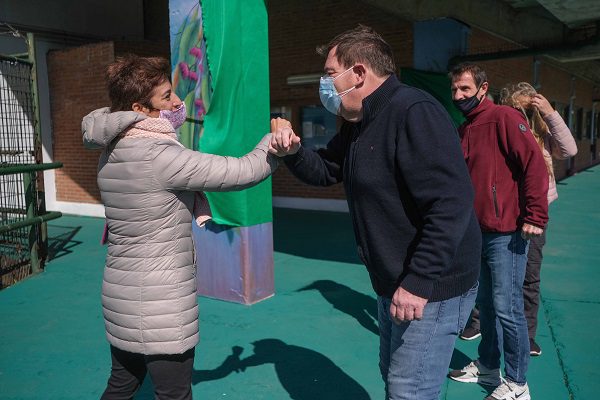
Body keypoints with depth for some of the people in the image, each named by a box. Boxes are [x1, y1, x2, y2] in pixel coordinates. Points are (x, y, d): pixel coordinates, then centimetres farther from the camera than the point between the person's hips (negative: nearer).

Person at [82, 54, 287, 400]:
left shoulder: (114, 153, 5)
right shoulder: (157, 154, -22)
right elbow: (244, 172, -18)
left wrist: (198, 206, -1)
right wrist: (277, 139, -4)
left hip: (122, 294, 9)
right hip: (160, 305, -9)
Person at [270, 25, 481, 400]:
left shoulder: (414, 112, -23)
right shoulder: (360, 124, 10)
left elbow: (452, 202, -30)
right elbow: (325, 171, 19)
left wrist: (418, 283, -30)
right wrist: (294, 151, -3)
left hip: (431, 288, -10)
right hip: (393, 284, 10)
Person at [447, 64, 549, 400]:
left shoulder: (504, 117, -10)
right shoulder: (464, 130, 15)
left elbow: (535, 164, -17)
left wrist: (535, 217, -19)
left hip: (506, 233, -8)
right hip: (478, 231, 8)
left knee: (507, 307, -1)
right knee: (486, 303, 18)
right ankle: (488, 367, 33)